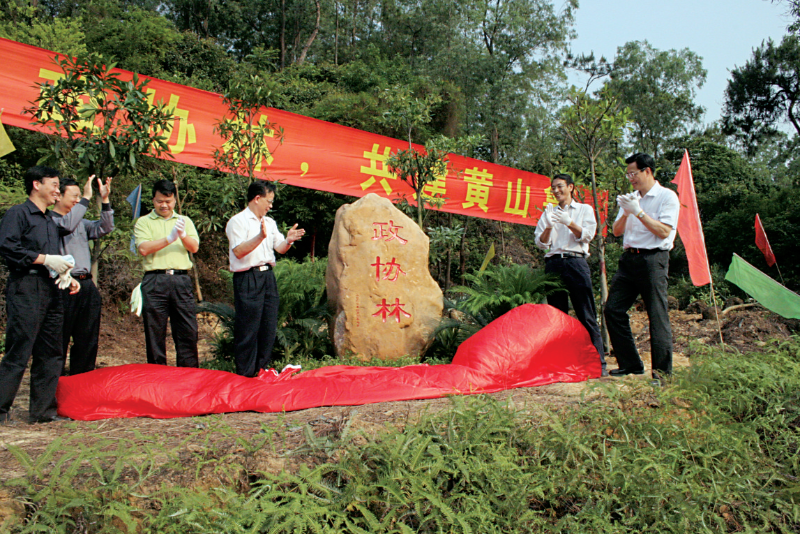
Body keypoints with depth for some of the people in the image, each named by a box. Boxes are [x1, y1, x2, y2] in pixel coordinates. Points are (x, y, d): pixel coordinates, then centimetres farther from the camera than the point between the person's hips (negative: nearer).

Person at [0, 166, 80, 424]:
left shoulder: (51, 221, 23)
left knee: (50, 353, 8)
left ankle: (42, 410, 14)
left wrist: (66, 276, 10)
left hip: (50, 289, 8)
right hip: (25, 289, -8)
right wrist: (45, 259, -16)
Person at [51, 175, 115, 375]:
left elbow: (105, 228, 8)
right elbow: (67, 225, -23)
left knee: (88, 341, 11)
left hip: (86, 285, 7)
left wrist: (105, 200, -2)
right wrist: (87, 198, -18)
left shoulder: (81, 221, 19)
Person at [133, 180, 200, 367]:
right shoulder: (143, 222, 11)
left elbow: (194, 247, 4)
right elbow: (144, 248, -6)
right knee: (155, 333, 2)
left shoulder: (185, 221, 19)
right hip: (155, 281, -2)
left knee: (188, 331, 0)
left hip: (181, 280, 2)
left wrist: (183, 235, -16)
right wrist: (170, 238, -15)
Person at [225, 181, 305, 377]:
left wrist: (288, 240, -3)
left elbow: (280, 248, 18)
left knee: (269, 326, 10)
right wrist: (260, 237, -28)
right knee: (248, 328, -3)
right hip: (248, 279, -7)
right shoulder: (238, 221, -6)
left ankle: (262, 368, 23)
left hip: (268, 276, 8)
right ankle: (245, 374, 7)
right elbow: (239, 251, -17)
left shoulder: (270, 222, 18)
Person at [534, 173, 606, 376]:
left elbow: (587, 235, -1)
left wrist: (569, 222, -15)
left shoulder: (584, 209, 13)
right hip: (553, 263, 3)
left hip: (576, 262, -3)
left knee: (587, 315, -6)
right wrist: (549, 226, -10)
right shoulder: (549, 213, 18)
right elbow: (541, 243, 9)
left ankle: (598, 362, -5)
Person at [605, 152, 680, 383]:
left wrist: (638, 212, -16)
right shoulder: (631, 198, 17)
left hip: (653, 259, -7)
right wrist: (626, 213, -6)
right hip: (628, 258, 7)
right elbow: (617, 231, 12)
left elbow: (664, 231, -13)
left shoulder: (667, 197, -2)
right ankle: (630, 364, 12)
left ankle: (662, 372, 4)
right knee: (613, 309, 1)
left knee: (657, 315, -5)